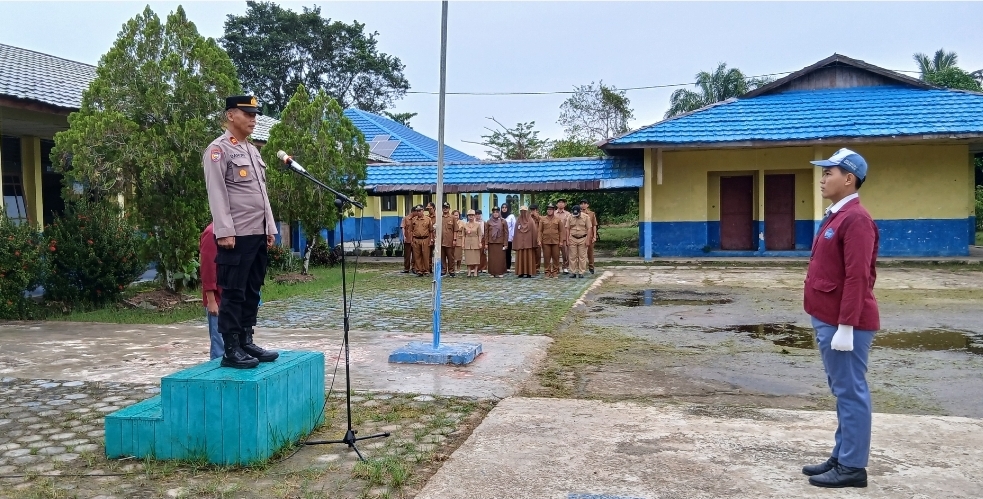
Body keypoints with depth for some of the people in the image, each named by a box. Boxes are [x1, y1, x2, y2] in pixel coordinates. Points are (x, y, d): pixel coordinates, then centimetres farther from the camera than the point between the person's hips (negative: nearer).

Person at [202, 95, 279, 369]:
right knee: (233, 294, -4)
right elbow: (216, 194, -13)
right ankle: (230, 350, 1)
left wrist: (270, 228, 15)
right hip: (237, 235, -8)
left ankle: (246, 342, 19)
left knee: (252, 292, 11)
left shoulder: (253, 150, 19)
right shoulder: (218, 149, -6)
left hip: (258, 234, 8)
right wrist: (224, 231, -20)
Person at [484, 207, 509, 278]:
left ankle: (500, 272, 8)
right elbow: (486, 233, 5)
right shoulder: (488, 222, 4)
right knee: (492, 259, 3)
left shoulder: (503, 221, 0)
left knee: (500, 258, 0)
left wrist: (505, 244, -6)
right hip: (491, 243, 1)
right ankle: (492, 273, 10)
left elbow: (506, 233, -1)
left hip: (500, 243, -1)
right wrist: (486, 243, -1)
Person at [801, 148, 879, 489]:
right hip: (829, 321, 10)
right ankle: (841, 458, 24)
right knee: (842, 392, 15)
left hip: (844, 325, -10)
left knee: (851, 393, -2)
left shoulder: (855, 220, -16)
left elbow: (857, 277, -21)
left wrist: (845, 327, -23)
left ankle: (852, 468, 6)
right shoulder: (835, 217, 15)